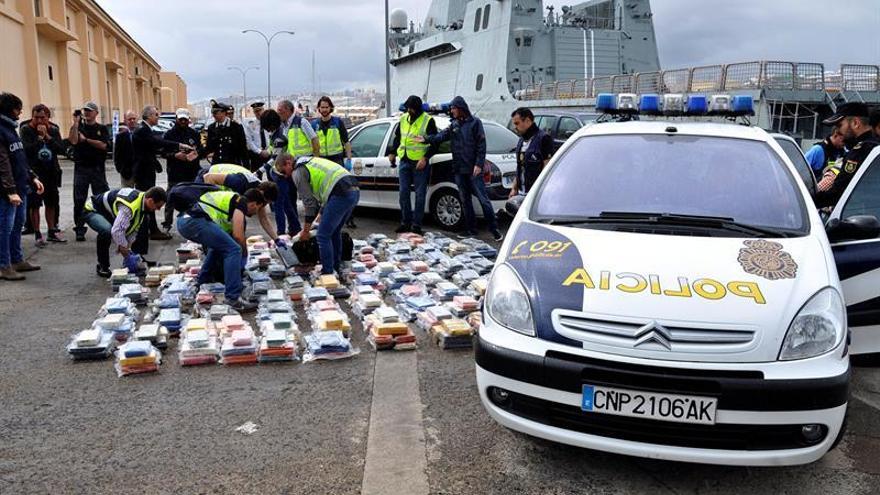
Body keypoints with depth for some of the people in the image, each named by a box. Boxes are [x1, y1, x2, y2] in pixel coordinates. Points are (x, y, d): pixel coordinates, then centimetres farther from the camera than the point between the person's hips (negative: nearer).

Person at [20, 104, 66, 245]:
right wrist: (39, 138, -17)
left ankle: (52, 232, 23)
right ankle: (37, 234, 5)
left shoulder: (53, 130, 5)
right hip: (34, 172, -4)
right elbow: (26, 149, -18)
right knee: (34, 204, -2)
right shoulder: (26, 129, -6)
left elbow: (61, 149, -5)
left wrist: (48, 137, -14)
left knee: (51, 203, 12)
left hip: (51, 172, 4)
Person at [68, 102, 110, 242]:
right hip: (81, 167, 0)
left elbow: (103, 145, -8)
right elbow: (73, 141, -12)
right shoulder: (78, 126, 7)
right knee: (79, 200, 1)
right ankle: (80, 230, 6)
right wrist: (76, 123, -14)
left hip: (97, 168, 0)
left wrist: (85, 139, -6)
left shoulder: (102, 129, 8)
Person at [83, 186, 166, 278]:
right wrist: (123, 248, -29)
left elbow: (134, 228, 0)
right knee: (106, 230, -38)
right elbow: (116, 230, -43)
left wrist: (128, 245, -6)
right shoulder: (130, 206, -39)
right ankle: (102, 266, -18)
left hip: (110, 212, 9)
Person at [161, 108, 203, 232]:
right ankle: (167, 223, 8)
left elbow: (200, 148, 13)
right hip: (175, 172, -3)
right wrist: (175, 155, -20)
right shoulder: (169, 134, 1)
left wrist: (196, 152, -10)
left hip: (192, 172, 3)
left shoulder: (194, 133, 10)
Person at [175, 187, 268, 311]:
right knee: (233, 249, -11)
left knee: (219, 243, 32)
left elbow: (230, 235, 40)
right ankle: (233, 298, -16)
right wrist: (244, 254, 15)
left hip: (183, 220, 10)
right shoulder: (241, 203, 4)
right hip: (195, 221, -10)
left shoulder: (231, 199, 31)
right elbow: (238, 235, -4)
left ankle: (203, 281, 36)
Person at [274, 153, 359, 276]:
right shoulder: (309, 163, 30)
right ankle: (337, 268, 31)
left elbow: (309, 202, 1)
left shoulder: (298, 172, 2)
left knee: (323, 236, -2)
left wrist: (306, 230, 9)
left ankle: (327, 274, 2)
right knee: (334, 232, 23)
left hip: (341, 194, -10)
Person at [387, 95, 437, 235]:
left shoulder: (428, 120, -7)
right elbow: (397, 137, 24)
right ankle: (405, 222, 15)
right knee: (404, 192, 6)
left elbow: (435, 143, -7)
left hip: (420, 163, -5)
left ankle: (416, 224, 4)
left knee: (419, 194, -1)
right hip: (404, 162, 5)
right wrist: (392, 152, 15)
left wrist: (425, 158, -16)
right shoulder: (403, 119, 10)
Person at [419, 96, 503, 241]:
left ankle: (494, 229, -1)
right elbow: (442, 136, 1)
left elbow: (481, 145, -8)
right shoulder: (454, 125, 13)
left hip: (473, 169, -6)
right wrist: (426, 139, -15)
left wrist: (479, 164, -15)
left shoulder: (474, 122, -4)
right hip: (459, 169, 6)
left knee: (483, 199, -6)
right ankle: (471, 228, 20)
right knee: (465, 200, 11)